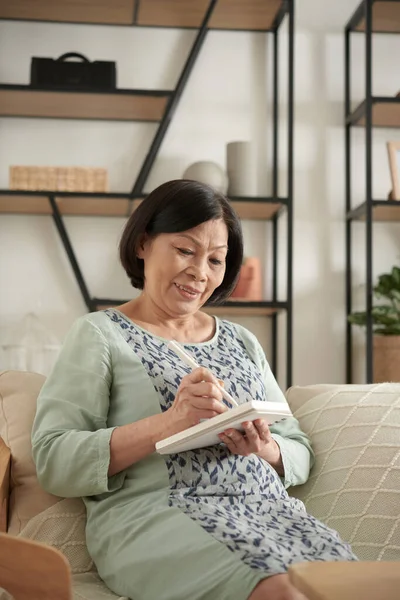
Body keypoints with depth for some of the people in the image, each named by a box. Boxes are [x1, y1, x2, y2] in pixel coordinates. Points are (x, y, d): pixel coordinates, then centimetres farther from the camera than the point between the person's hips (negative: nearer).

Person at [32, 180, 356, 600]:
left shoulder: (243, 341, 22)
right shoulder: (99, 335, 6)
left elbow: (300, 453, 19)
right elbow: (53, 463, -5)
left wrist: (266, 449, -5)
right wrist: (167, 424, -17)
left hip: (267, 510, 5)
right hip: (153, 515, -5)